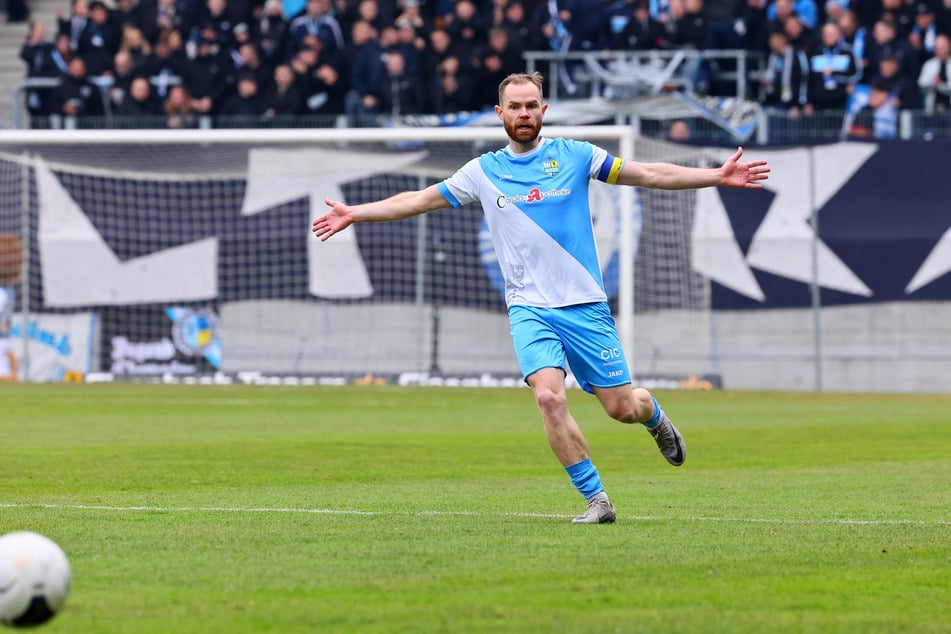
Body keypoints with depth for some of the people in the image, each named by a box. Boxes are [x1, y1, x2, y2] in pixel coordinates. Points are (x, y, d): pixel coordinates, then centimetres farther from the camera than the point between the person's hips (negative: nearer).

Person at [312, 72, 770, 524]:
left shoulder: (574, 156, 2)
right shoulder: (483, 172, 5)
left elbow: (649, 175, 5)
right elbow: (419, 200, 14)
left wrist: (716, 176, -1)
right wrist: (354, 213, 10)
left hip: (585, 304, 0)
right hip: (529, 309, 0)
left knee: (622, 407, 0)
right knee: (549, 396, -22)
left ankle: (654, 416, 40)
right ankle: (596, 500, -11)